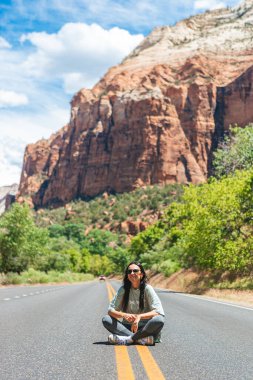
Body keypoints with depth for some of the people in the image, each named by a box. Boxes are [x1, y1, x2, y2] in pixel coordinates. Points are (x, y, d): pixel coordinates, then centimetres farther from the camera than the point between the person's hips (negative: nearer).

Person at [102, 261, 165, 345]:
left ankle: (126, 339, -26)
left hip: (144, 327, -2)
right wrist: (124, 315, -24)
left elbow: (158, 311, -15)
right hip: (127, 327, 2)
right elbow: (111, 310, -3)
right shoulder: (123, 289, 0)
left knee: (159, 320, -31)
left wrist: (139, 316, -29)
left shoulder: (147, 288, -6)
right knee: (106, 319, -21)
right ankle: (141, 339, -28)